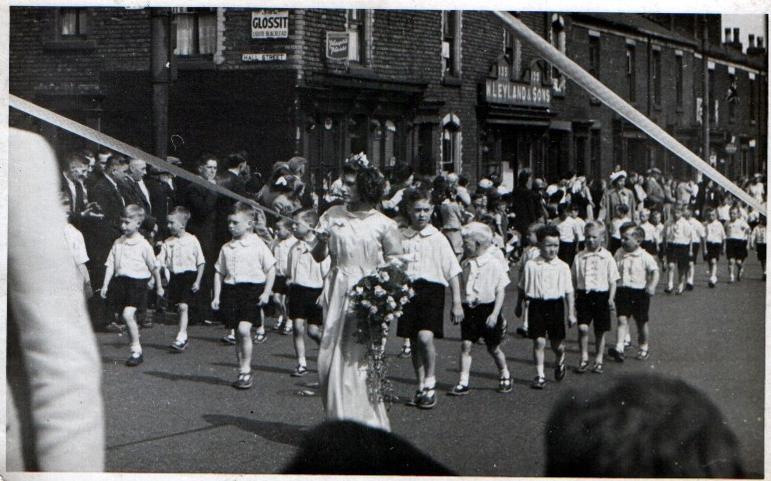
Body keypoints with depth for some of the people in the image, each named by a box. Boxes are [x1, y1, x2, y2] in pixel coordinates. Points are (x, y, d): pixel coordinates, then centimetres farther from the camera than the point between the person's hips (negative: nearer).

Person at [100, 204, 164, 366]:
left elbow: (154, 267, 3)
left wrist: (159, 286, 10)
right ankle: (136, 351, 25)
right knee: (129, 317, 11)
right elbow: (110, 265, 9)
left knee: (127, 315, -20)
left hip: (137, 282, -5)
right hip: (121, 281, 6)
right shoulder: (118, 243, 9)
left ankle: (136, 350, -12)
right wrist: (105, 285, 2)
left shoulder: (143, 245, -5)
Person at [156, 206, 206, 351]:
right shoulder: (167, 243, 5)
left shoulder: (192, 240, -6)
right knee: (179, 308, 11)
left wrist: (197, 281, -7)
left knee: (183, 306, -16)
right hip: (175, 277, 5)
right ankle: (183, 339, 23)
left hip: (189, 276, -5)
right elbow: (160, 263, 4)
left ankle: (181, 338, -17)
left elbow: (201, 262, -2)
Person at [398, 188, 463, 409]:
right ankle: (421, 388, 21)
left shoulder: (437, 239, 0)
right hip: (408, 290, 3)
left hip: (432, 289, -3)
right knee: (414, 341, 9)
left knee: (425, 337, -21)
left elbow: (453, 272, 2)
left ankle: (430, 382, -2)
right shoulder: (401, 238, 6)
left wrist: (457, 303, -1)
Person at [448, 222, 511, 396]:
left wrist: (494, 314, -15)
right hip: (469, 310, 4)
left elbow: (500, 291, -9)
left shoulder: (495, 265, -11)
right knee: (466, 345, -7)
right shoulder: (465, 265, 5)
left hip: (487, 308, -4)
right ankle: (463, 382, -6)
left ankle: (505, 376, 31)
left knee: (493, 348, 9)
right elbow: (460, 289, 13)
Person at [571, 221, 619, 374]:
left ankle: (598, 360, 20)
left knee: (600, 331, 7)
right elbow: (574, 280, 8)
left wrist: (611, 298, -8)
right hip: (584, 294, 1)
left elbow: (613, 280, 0)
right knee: (582, 328, -12)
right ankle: (584, 358, 3)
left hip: (601, 295, 0)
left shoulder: (607, 257, -2)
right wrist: (573, 298, 4)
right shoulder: (579, 257, 2)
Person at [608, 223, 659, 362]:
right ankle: (619, 348, -18)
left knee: (641, 322, 10)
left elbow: (655, 271, -11)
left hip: (639, 291, -3)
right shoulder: (619, 254, 5)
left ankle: (644, 348, 27)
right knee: (622, 320, -9)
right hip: (622, 290, 3)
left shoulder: (644, 256, -9)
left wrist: (652, 286, -25)